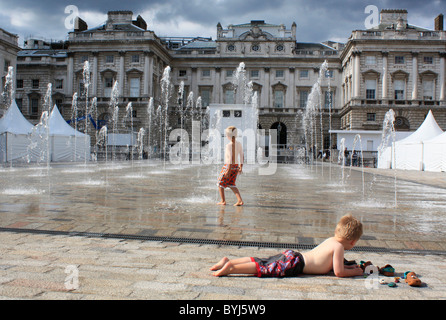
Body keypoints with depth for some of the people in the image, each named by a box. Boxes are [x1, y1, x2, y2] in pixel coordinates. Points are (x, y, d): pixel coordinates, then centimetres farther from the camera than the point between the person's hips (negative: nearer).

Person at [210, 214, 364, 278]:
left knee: (261, 262, 5)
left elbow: (331, 263, 34)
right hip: (294, 264, -8)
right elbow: (338, 272, -10)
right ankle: (231, 268, -25)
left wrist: (348, 266, 31)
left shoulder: (331, 240, 20)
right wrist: (354, 272, 6)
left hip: (291, 255, 8)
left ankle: (228, 261, 0)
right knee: (264, 269, -16)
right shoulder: (339, 247, -6)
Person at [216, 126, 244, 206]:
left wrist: (228, 170, -21)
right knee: (231, 184, 17)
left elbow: (230, 158, -23)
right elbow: (241, 156, 8)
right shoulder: (239, 144, 3)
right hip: (236, 166, 7)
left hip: (228, 166, -7)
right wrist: (240, 168, 17)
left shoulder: (229, 145, -19)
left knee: (220, 183, 12)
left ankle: (223, 201, 17)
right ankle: (240, 200, 4)